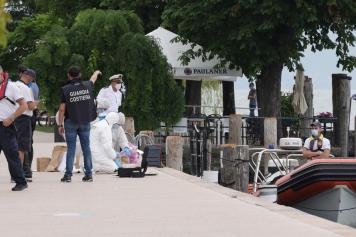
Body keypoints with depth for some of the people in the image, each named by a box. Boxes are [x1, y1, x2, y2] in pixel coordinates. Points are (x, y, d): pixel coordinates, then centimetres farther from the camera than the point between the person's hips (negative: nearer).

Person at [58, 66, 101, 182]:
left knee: (71, 148, 1)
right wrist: (97, 72, 50)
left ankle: (68, 174, -1)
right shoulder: (87, 85, 2)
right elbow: (93, 79, 27)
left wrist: (60, 124, 0)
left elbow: (62, 109, -8)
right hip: (85, 121, 2)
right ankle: (88, 174, 7)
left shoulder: (65, 89, -8)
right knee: (86, 148, 7)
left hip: (71, 122, -2)